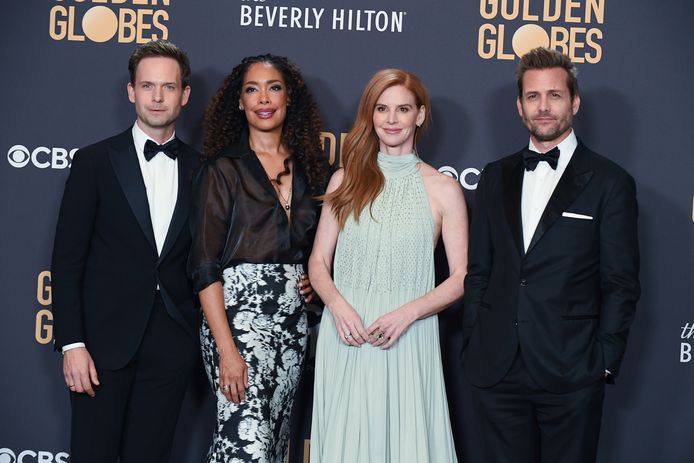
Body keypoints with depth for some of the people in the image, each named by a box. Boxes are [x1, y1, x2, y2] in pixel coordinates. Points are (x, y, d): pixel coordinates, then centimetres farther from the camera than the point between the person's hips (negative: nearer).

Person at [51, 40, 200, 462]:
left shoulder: (199, 169, 7)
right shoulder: (96, 161, 0)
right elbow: (67, 259, -3)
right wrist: (72, 343, -9)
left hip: (172, 343, 2)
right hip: (106, 338, -2)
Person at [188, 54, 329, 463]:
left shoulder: (310, 167, 11)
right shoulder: (223, 168, -3)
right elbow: (205, 264, -9)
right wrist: (226, 349, -17)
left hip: (293, 318, 5)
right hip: (239, 313, -5)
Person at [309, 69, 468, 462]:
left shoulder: (443, 189, 1)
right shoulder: (346, 181, 9)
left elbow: (461, 279, 0)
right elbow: (318, 261, 10)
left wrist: (406, 313, -15)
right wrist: (338, 305, -10)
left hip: (408, 340, -2)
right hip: (346, 339, 2)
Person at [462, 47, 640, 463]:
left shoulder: (610, 183, -1)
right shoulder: (495, 178, 12)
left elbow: (621, 284, -2)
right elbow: (479, 269, 13)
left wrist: (604, 361, -7)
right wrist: (473, 344, 6)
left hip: (571, 375, -3)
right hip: (496, 370, 4)